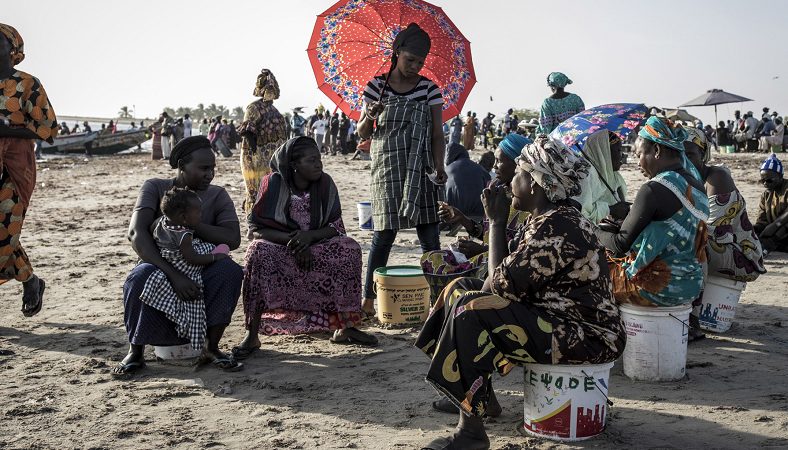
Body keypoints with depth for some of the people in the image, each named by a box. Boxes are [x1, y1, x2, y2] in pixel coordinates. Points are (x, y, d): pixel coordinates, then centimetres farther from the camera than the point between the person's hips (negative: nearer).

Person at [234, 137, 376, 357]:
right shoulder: (274, 183, -14)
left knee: (350, 249, -22)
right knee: (259, 252, -34)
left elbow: (336, 227, -6)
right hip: (279, 248, -2)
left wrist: (309, 236, -26)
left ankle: (345, 327, -14)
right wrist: (291, 239, -27)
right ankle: (252, 335, -29)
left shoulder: (325, 183, -6)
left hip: (314, 248, 3)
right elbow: (257, 227, -13)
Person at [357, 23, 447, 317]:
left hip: (421, 170, 2)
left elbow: (437, 134, 2)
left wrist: (439, 166, -13)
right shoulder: (377, 86, 3)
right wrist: (369, 117, -16)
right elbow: (362, 133, 6)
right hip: (388, 169, -1)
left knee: (429, 235, -2)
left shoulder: (429, 89, 5)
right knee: (384, 233, -4)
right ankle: (369, 297, 6)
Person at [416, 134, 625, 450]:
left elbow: (503, 287, -21)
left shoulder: (556, 227, -22)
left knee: (469, 309, -25)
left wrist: (496, 222, -12)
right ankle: (482, 397, 21)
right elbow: (509, 278, 10)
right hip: (560, 320, 11)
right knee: (461, 288, 13)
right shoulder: (548, 219, 9)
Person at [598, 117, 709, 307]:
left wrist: (595, 233, 6)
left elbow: (622, 244, -13)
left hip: (659, 289, -8)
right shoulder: (697, 185, 7)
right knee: (613, 260, 25)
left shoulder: (654, 189, -19)